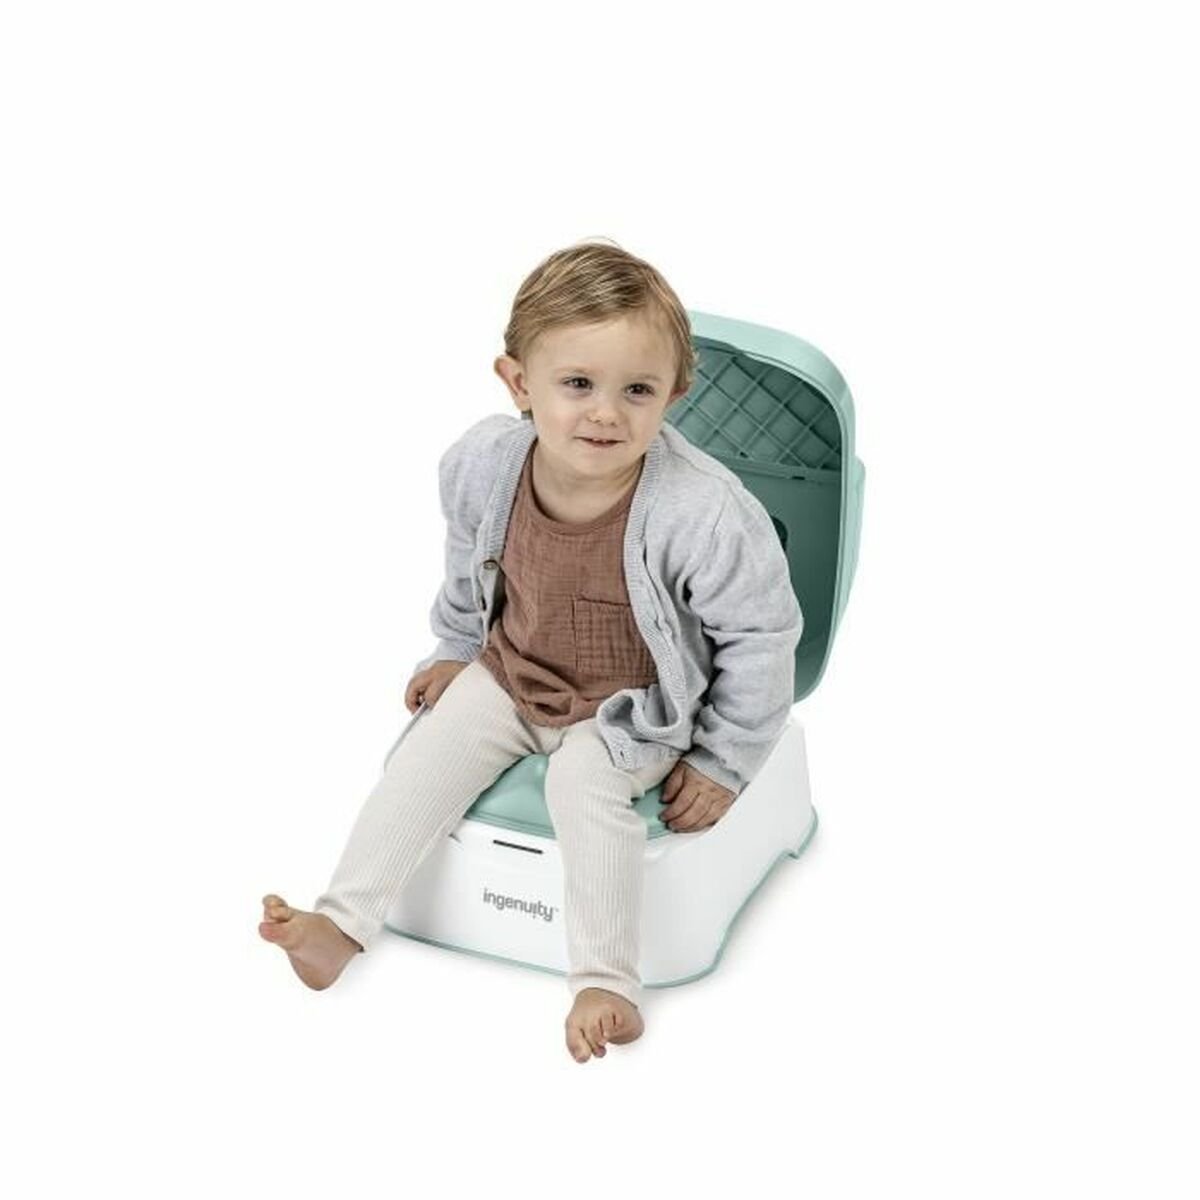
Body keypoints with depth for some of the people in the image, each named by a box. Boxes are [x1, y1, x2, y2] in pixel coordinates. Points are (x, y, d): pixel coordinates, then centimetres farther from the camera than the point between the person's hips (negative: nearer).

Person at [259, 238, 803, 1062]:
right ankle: (343, 919, 7)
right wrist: (457, 649, 17)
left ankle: (606, 980, -12)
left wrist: (723, 763, -13)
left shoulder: (703, 513, -33)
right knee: (426, 760, -6)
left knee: (586, 788, -27)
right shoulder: (482, 465, -19)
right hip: (509, 673, 5)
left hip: (633, 706, -5)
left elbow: (761, 634, -19)